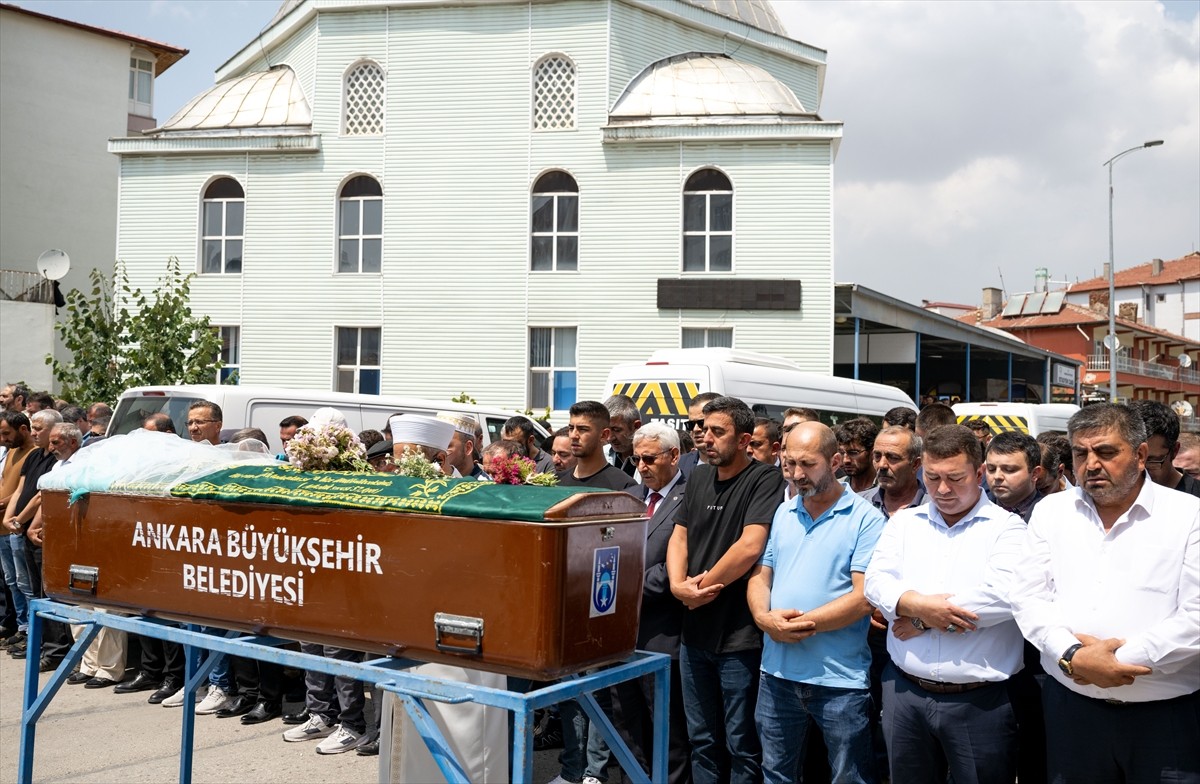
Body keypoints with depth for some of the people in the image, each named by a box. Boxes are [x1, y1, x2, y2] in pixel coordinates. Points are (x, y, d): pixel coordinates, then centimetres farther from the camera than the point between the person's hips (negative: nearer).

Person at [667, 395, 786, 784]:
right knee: (702, 740, 18)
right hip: (694, 632, 7)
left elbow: (750, 547, -22)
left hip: (739, 637, -7)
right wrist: (679, 585, -7)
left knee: (741, 745, 5)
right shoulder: (699, 477, 10)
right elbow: (679, 537, 11)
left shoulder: (765, 480, -12)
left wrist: (704, 586, -11)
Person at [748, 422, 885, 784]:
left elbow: (865, 596, -15)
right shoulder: (782, 514, 10)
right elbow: (760, 576, 10)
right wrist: (764, 618, -10)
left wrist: (803, 623, -19)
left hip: (840, 678, -5)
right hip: (777, 672, 5)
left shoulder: (866, 519, -8)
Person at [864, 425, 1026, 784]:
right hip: (905, 692, 4)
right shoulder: (903, 522, 10)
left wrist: (922, 618, -12)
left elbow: (1003, 596, -18)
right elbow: (876, 582, -1)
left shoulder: (1007, 527, -3)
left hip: (980, 700, -3)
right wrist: (917, 603, -22)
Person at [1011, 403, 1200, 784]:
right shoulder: (1051, 512, 7)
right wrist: (1072, 656, -14)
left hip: (1167, 714, -2)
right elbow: (1029, 599, 2)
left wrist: (1121, 659, -16)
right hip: (1071, 707, 3)